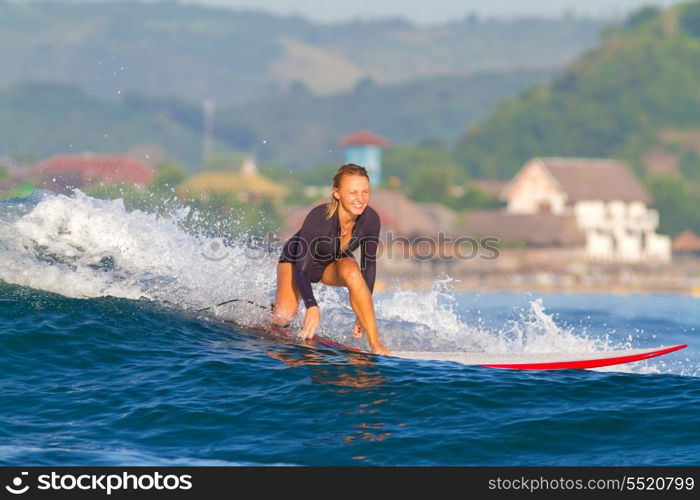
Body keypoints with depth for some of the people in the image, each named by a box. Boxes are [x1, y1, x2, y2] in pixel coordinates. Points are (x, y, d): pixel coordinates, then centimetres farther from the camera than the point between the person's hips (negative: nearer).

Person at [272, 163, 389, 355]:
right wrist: (312, 307, -47)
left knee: (352, 272, -32)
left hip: (331, 266, 2)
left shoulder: (370, 219, -26)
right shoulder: (319, 217, -38)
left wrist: (363, 313, -12)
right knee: (284, 316, -19)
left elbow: (369, 264, -12)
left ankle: (374, 343, -30)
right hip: (295, 260, -2)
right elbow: (301, 268, -33)